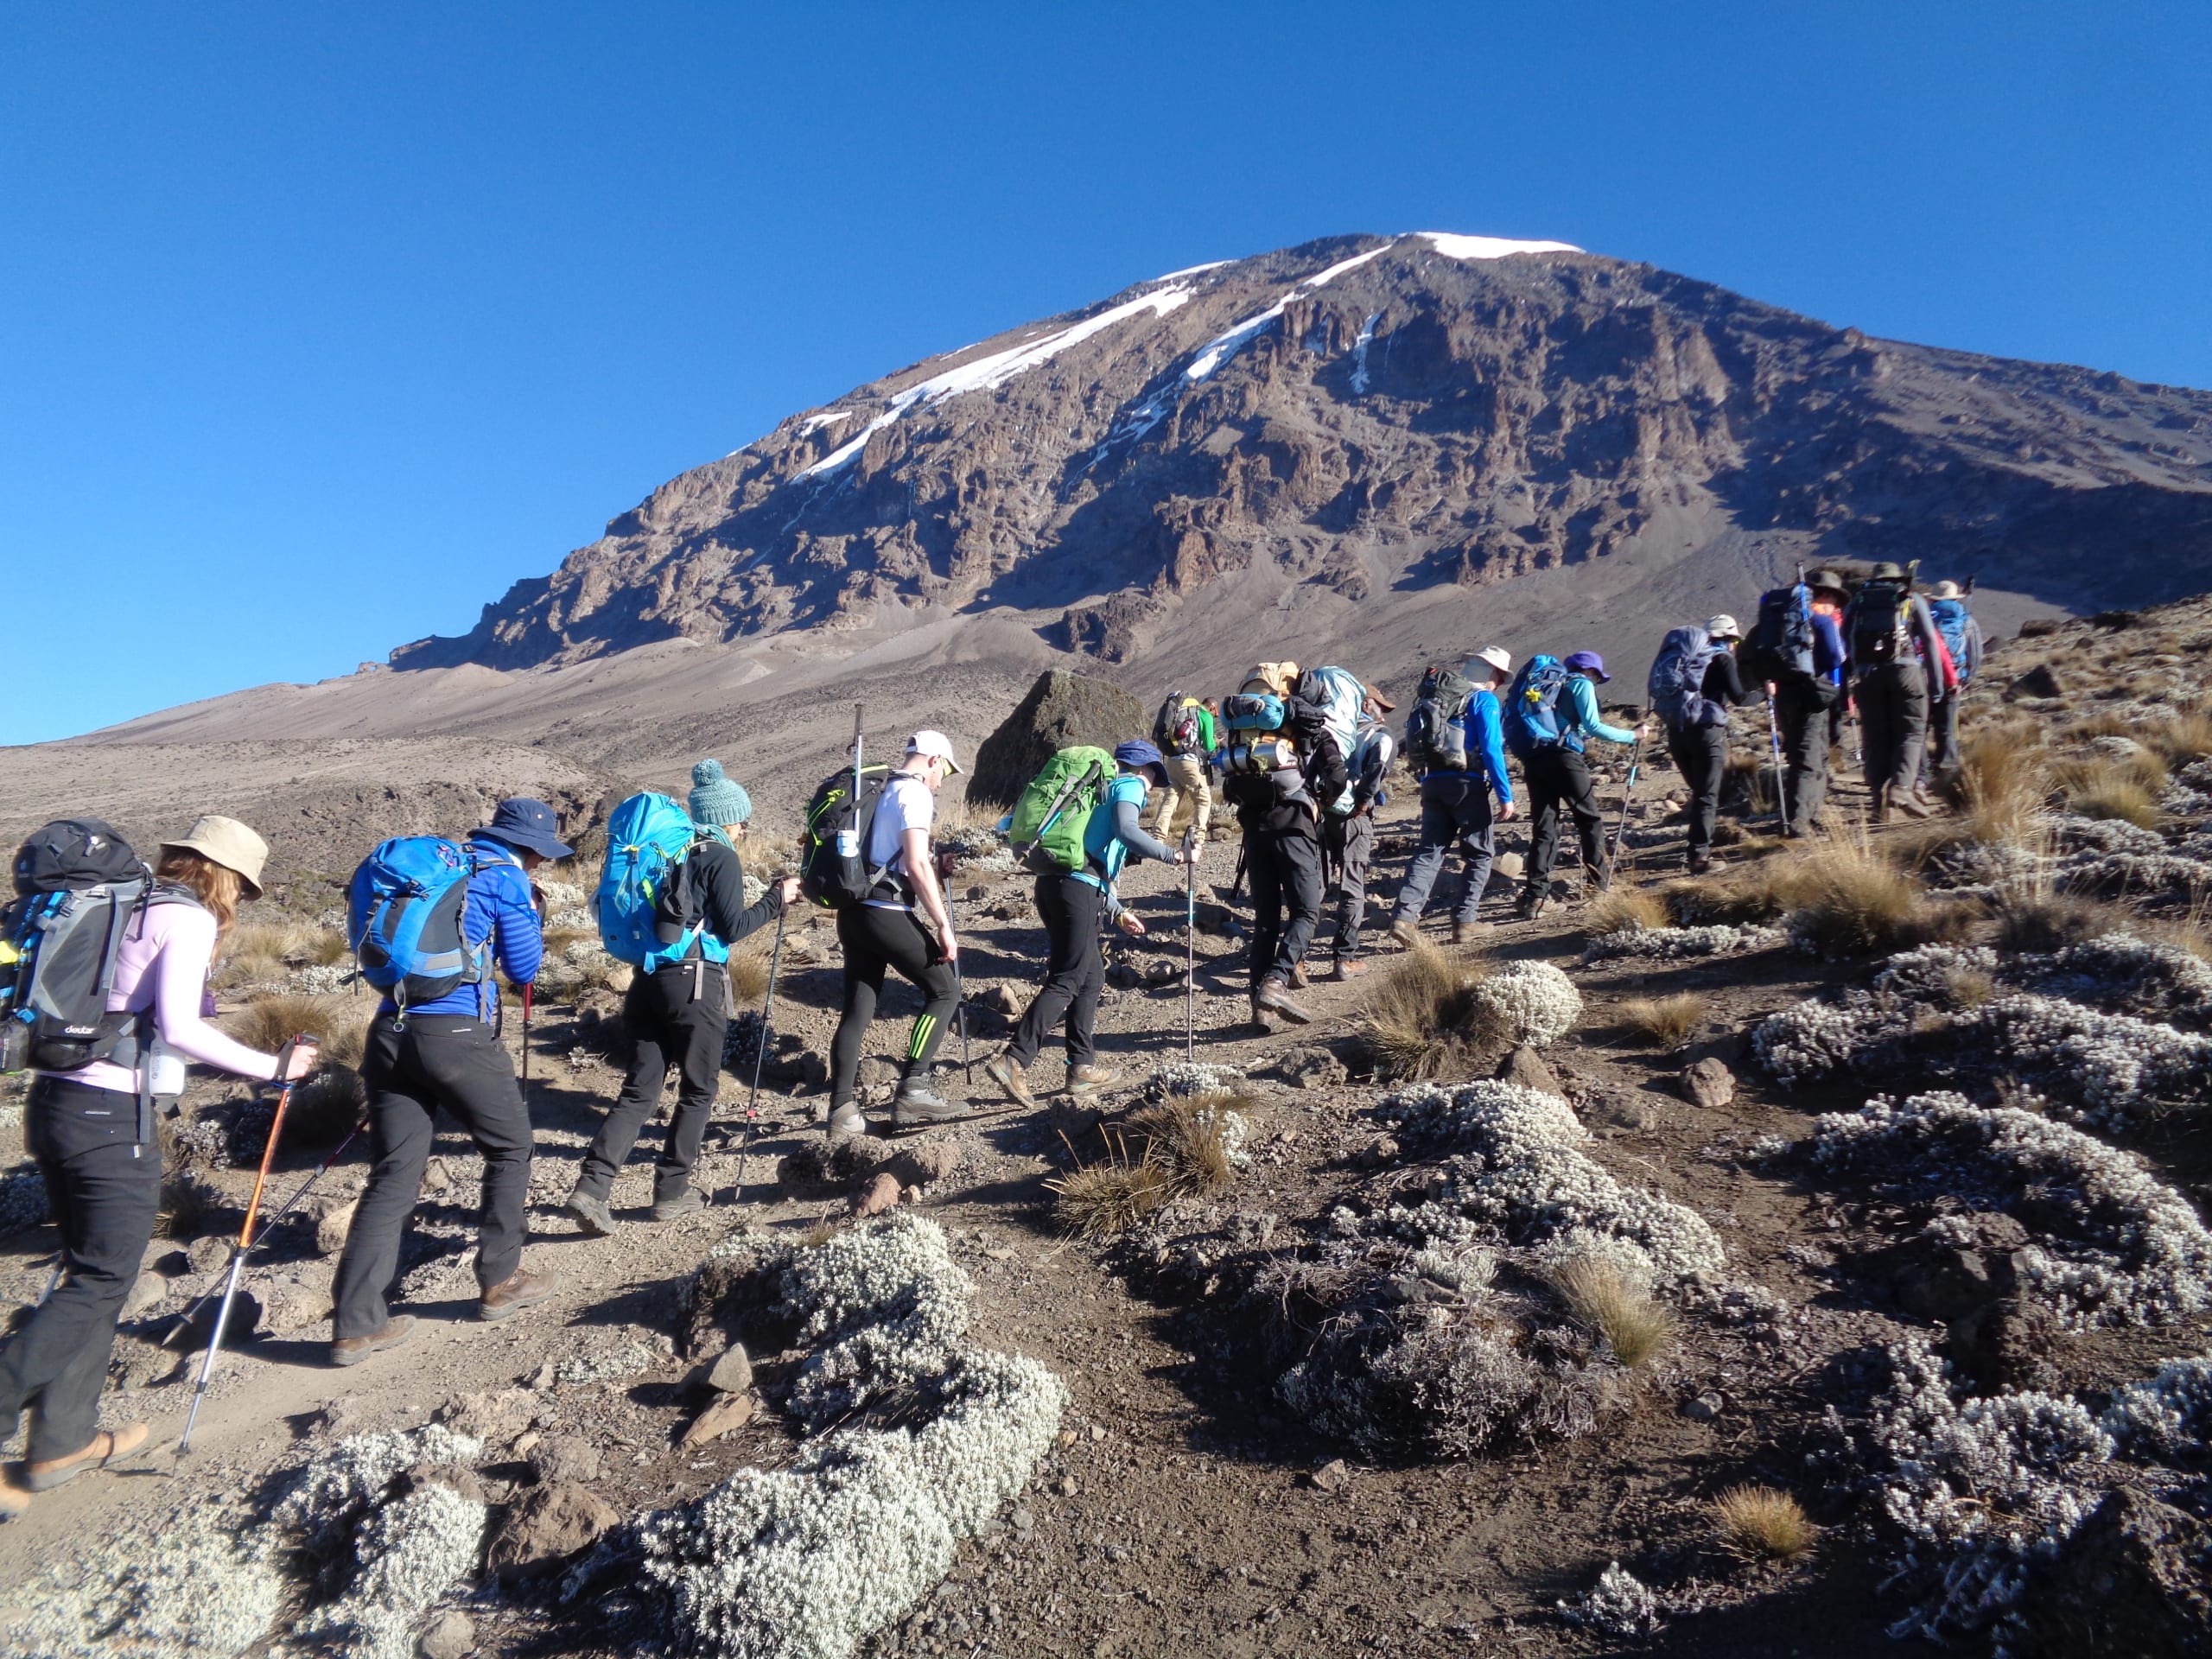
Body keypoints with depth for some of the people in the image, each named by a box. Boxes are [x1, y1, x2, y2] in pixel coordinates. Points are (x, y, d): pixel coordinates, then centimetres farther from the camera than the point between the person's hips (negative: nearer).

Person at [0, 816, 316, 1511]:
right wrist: (273, 1067, -14)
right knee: (102, 1280, 3)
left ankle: (63, 1440, 24)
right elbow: (179, 1027, -20)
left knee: (90, 1271, 17)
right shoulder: (188, 919, -9)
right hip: (113, 1119, -9)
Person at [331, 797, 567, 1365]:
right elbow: (524, 968, 1)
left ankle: (356, 1324, 9)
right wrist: (530, 913, 16)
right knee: (510, 1148, 13)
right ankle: (500, 1283, 20)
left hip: (390, 1031, 7)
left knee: (392, 1175, 9)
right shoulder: (505, 877, -2)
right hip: (456, 1035, -7)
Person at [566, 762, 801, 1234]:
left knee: (640, 1088, 9)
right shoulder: (722, 858, -6)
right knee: (699, 1090, 8)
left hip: (651, 978, 7)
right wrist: (776, 899, 1)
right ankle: (672, 1193, 14)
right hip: (696, 982, -7)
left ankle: (592, 1187, -1)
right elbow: (733, 928, -9)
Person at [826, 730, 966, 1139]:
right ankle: (912, 1090, -1)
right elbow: (917, 865, -16)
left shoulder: (878, 790, 19)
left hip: (853, 911, 8)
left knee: (857, 1010, 8)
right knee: (944, 988, 4)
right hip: (887, 913, -8)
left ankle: (842, 1112, 6)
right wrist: (944, 925, -14)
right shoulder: (915, 793, -7)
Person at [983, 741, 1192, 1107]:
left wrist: (1118, 913, 38)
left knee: (1091, 975, 16)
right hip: (1078, 888, -9)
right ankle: (1013, 1061, -17)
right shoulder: (1131, 785, 6)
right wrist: (1172, 854, -18)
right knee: (1066, 981, -10)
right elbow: (1126, 830, -16)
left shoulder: (1101, 786, 32)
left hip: (1052, 881, 9)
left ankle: (1083, 1067, 17)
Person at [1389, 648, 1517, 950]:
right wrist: (1505, 795, -9)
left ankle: (1405, 916, -13)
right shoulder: (1485, 700, -2)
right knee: (1480, 854, 8)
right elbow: (1491, 750, -10)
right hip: (1467, 783, -5)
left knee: (1429, 852, 3)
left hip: (1432, 782, 5)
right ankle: (1464, 921, 3)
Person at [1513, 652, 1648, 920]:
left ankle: (1534, 896, -5)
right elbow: (1593, 727, -5)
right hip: (1563, 757, -6)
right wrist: (1633, 736, 2)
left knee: (1543, 829, 5)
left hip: (1532, 759, 6)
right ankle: (1598, 881, 18)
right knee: (1590, 819, 11)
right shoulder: (1581, 684, 6)